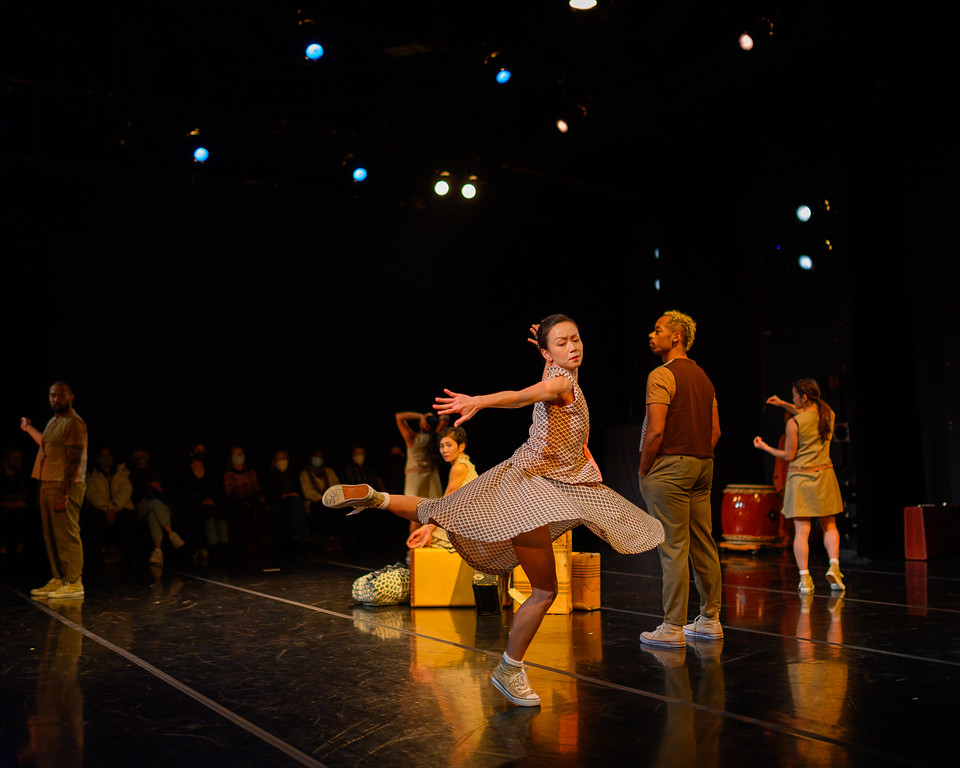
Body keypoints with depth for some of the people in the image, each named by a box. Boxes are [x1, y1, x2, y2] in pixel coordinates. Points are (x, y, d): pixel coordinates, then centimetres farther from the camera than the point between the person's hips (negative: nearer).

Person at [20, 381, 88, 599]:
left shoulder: (74, 423, -11)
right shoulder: (52, 422, 18)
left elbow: (73, 461, -18)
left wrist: (64, 492, -24)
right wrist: (29, 429, 53)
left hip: (65, 486, -10)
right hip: (47, 484, 10)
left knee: (67, 534, -9)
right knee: (51, 536, 12)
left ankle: (74, 583, -6)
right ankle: (57, 579, 20)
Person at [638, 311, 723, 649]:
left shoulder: (661, 375, -10)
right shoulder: (703, 377, 16)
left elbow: (655, 431, -17)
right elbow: (715, 430, 16)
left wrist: (643, 470, -7)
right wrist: (699, 459, 18)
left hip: (669, 467, -8)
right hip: (702, 467, 9)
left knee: (674, 548, -6)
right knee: (703, 545, 11)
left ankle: (673, 628, -3)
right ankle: (710, 620, 18)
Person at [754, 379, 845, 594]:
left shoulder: (794, 423, -13)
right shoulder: (828, 415, 3)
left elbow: (788, 455, -6)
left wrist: (764, 447, 7)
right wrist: (783, 404, 23)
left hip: (800, 477, -4)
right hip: (823, 475, 4)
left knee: (802, 531, -2)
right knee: (829, 526, 15)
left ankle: (805, 578, -6)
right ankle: (834, 565, -4)